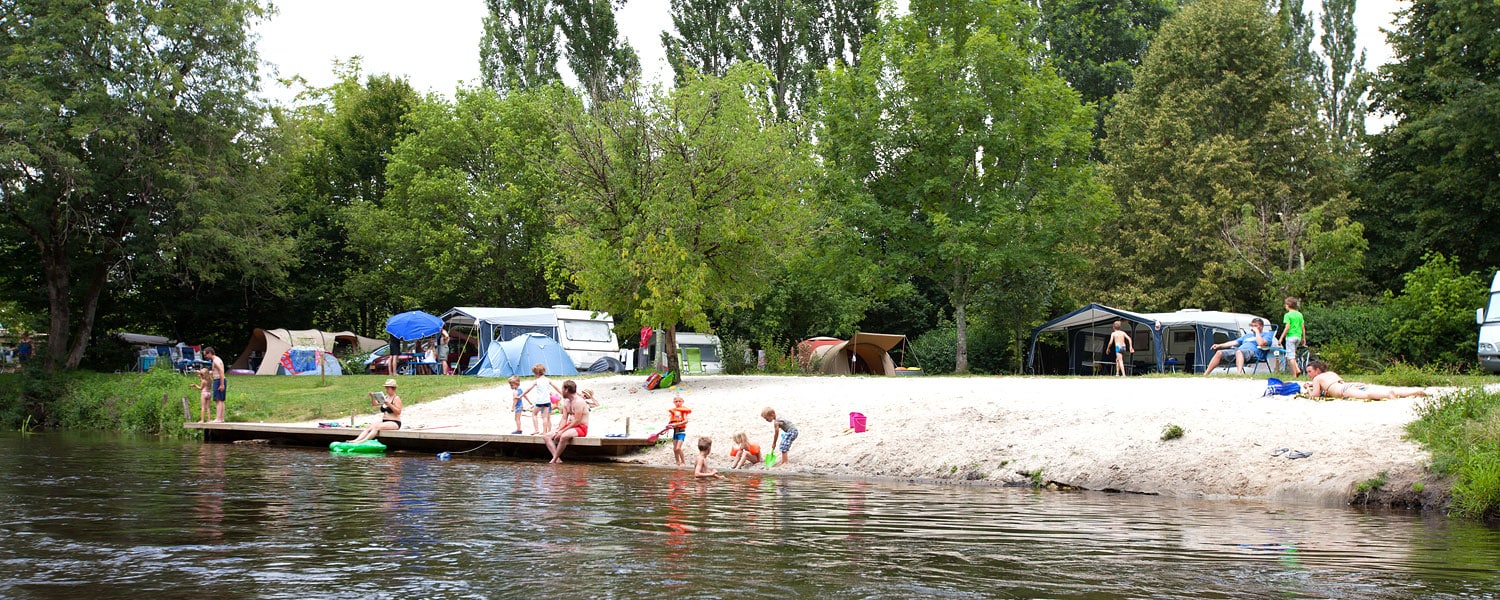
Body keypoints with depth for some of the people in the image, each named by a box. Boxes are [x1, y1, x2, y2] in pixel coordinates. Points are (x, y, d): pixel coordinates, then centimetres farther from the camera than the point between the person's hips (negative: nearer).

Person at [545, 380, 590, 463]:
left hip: (581, 428, -9)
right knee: (546, 437, -3)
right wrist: (558, 431, -8)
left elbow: (577, 421, -20)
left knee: (563, 436, -39)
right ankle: (557, 459, -19)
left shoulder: (579, 402, -15)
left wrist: (562, 431, -20)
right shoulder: (566, 402, 13)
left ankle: (554, 459, -25)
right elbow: (564, 419, 10)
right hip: (569, 427, 9)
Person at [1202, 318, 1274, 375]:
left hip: (1253, 352, -7)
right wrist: (1219, 345, 18)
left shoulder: (1266, 334, 13)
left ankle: (1239, 374, -66)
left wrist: (1257, 331, 1)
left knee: (1239, 352, -42)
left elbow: (1261, 343, -10)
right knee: (1219, 353, -12)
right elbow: (1234, 342, 30)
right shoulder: (1247, 335, 36)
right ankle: (1205, 375, -19)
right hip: (1238, 350, 7)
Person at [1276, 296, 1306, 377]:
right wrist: (1303, 338, 19)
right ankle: (1297, 369, 3)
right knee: (1293, 355, 20)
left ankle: (1294, 374, -8)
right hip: (1298, 336, 7)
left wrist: (1281, 338, -11)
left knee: (1291, 356, -4)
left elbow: (1287, 327, -14)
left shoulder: (1288, 315, -9)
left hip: (1290, 336, -7)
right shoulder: (1300, 314, 10)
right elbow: (1303, 327, 10)